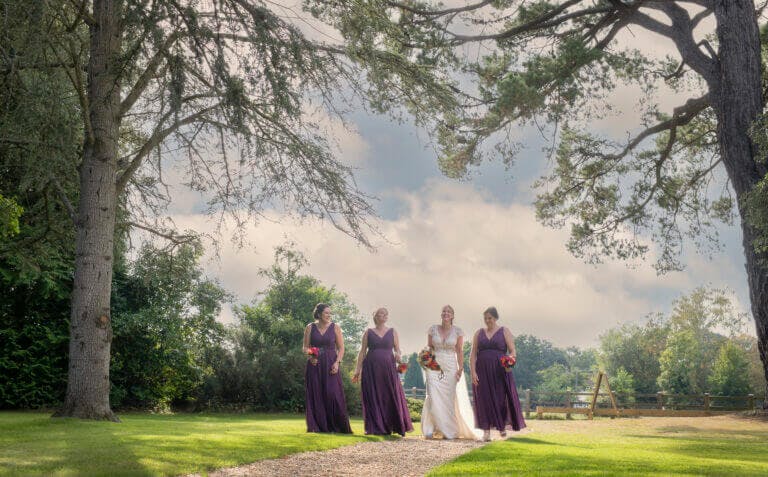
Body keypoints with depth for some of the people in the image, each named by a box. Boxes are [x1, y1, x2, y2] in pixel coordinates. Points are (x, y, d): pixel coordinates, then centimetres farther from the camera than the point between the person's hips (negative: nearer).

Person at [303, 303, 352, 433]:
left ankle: (338, 426, -1)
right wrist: (309, 356, -13)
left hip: (330, 365, -1)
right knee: (316, 395, 0)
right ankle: (317, 426, 7)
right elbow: (305, 347, 7)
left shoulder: (335, 328, 3)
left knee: (333, 394, -8)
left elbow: (341, 348, 4)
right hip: (314, 365, 1)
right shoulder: (310, 328, 5)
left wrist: (337, 362, -10)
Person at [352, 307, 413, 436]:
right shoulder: (368, 332, 8)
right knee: (373, 398, -1)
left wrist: (398, 356, -14)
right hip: (371, 369, 0)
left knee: (392, 397, -5)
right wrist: (358, 369, 2)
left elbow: (397, 350, 9)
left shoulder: (392, 332, 11)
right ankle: (375, 427, 6)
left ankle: (398, 426, 0)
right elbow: (362, 351, 8)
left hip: (388, 368, 0)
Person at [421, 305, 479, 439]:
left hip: (450, 366, 0)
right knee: (433, 396, -9)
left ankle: (449, 431, 10)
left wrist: (461, 368, -5)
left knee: (449, 398, 0)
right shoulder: (433, 329, 5)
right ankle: (431, 429, -4)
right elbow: (429, 348, 10)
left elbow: (459, 351, 2)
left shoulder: (457, 331, 2)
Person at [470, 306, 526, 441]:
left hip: (500, 371, -2)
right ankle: (486, 431, 0)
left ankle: (503, 425, 21)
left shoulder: (504, 332, 5)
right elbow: (473, 354, 6)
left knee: (500, 398, -2)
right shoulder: (479, 333, 11)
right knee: (484, 400, -1)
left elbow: (513, 352, 0)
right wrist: (473, 372, -5)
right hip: (482, 372, 2)